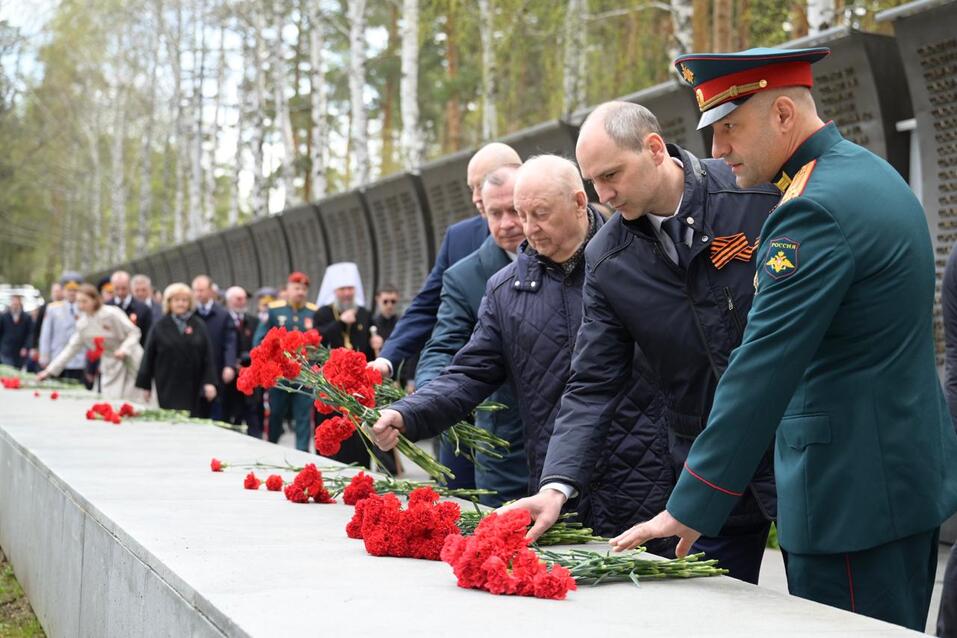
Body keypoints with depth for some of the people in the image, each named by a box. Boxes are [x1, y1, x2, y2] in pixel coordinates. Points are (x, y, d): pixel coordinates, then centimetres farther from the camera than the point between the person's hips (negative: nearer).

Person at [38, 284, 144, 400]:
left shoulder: (112, 314, -14)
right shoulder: (83, 323, 3)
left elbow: (134, 332, -12)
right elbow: (72, 347, 7)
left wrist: (124, 349, -29)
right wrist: (50, 370, 3)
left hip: (130, 363, -5)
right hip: (111, 368, 5)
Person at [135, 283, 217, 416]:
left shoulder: (199, 325, 6)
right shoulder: (160, 326, 4)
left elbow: (208, 356, 3)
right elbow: (149, 357, 4)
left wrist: (209, 382, -6)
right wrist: (145, 385, 2)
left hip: (193, 389, 1)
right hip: (168, 389, -1)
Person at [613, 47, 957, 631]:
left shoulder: (815, 210, -20)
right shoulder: (871, 172, 12)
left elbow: (762, 371, -23)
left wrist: (689, 509, -19)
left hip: (853, 494, -10)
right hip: (910, 472, 10)